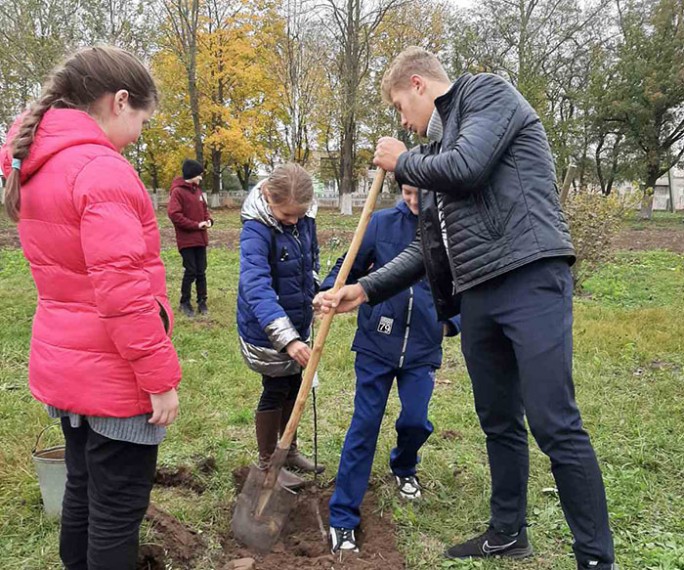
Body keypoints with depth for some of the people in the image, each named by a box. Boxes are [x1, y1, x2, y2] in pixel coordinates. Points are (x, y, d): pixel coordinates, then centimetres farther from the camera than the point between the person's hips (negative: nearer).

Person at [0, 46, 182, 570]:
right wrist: (161, 377, -17)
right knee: (119, 508, 7)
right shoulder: (103, 169, -21)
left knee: (82, 489, 23)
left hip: (63, 364, 9)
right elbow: (123, 294, -25)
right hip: (113, 377, -9)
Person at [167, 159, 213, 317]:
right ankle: (185, 302, 12)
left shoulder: (197, 190, 11)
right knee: (191, 271, -3)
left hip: (200, 238, 7)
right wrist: (196, 225, -18)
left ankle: (202, 301, 20)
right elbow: (174, 214, -19)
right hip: (187, 239, -7)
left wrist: (208, 219, -1)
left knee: (201, 271, 10)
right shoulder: (178, 191, -12)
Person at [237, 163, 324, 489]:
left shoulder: (304, 219, -5)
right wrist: (287, 338, -47)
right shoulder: (256, 231, -28)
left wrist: (314, 294, 10)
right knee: (275, 391, 6)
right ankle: (267, 465, 26)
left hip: (296, 324, 7)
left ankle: (290, 451, 40)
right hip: (266, 330, -7)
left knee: (294, 386, 19)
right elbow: (256, 288, -39)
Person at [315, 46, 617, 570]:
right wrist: (365, 289, 17)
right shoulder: (441, 148, 23)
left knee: (556, 426, -8)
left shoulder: (489, 93, 3)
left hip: (530, 278, -8)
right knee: (499, 423, 15)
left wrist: (402, 163, 3)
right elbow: (429, 247, 22)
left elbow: (467, 168, -17)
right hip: (477, 296, 8)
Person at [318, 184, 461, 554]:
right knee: (364, 426, 1)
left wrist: (451, 322, -7)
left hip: (423, 349, 1)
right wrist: (329, 293, -18)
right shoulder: (382, 223, -6)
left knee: (415, 421, 1)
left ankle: (403, 469, 40)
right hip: (376, 343, -1)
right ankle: (342, 519, 12)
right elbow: (350, 266, 0)